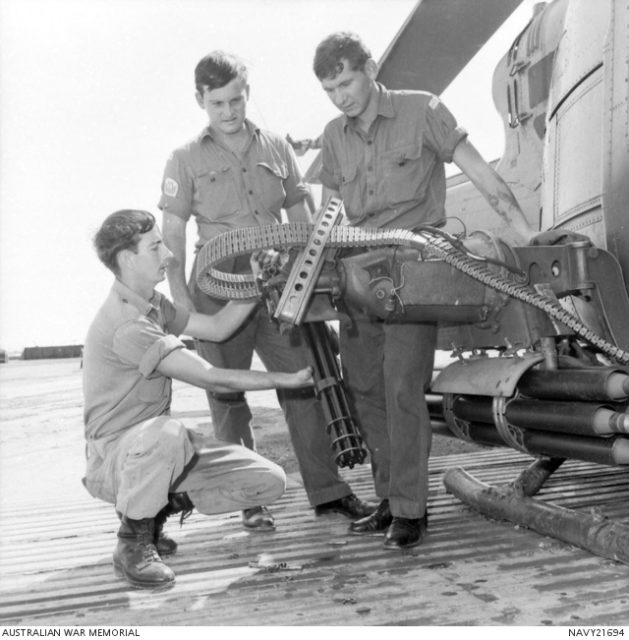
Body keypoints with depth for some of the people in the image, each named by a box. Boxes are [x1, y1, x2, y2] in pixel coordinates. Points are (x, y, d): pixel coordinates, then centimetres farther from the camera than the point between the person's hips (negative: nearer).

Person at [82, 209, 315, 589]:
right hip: (115, 457, -8)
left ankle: (154, 509, 12)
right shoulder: (125, 324, -25)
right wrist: (287, 380, -19)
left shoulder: (152, 304, 7)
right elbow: (211, 379, -26)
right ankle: (133, 542, -16)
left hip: (159, 448, 8)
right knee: (166, 432, -44)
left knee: (270, 482, -5)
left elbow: (217, 328, 9)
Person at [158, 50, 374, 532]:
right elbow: (173, 233, 0)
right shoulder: (186, 160, 2)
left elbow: (300, 217, 15)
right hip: (219, 287, -2)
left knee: (302, 384, 2)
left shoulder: (277, 148, 10)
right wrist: (180, 295, -8)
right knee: (228, 395, 5)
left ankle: (327, 491, 12)